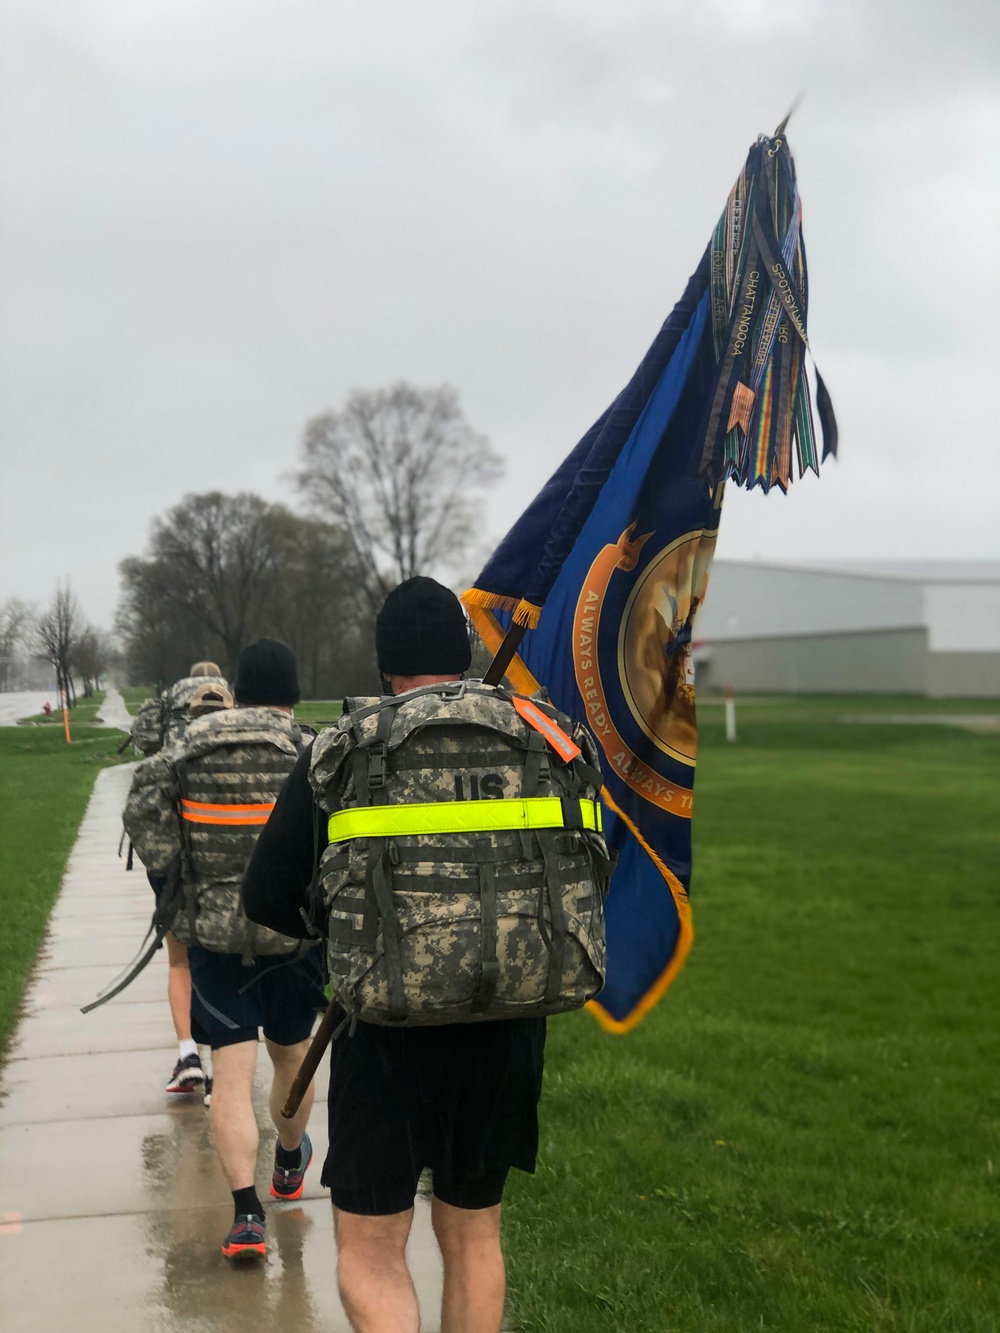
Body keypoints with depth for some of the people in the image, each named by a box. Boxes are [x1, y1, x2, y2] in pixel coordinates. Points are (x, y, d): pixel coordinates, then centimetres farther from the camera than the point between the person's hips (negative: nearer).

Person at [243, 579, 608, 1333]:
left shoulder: (338, 755, -7)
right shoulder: (541, 741, 0)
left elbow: (267, 900, -2)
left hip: (388, 1026, -3)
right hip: (506, 1026, 3)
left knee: (369, 1253, 9)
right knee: (473, 1235, 20)